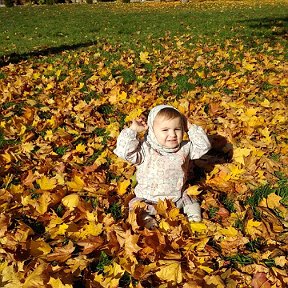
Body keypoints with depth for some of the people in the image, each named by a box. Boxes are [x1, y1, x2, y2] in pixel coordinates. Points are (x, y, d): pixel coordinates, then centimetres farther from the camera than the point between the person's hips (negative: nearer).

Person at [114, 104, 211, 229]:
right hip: (149, 200, -4)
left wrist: (191, 128, -6)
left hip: (177, 198, 4)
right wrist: (133, 129, -26)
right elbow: (124, 151, -27)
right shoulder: (145, 150, -16)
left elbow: (204, 146, 0)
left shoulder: (185, 148, -3)